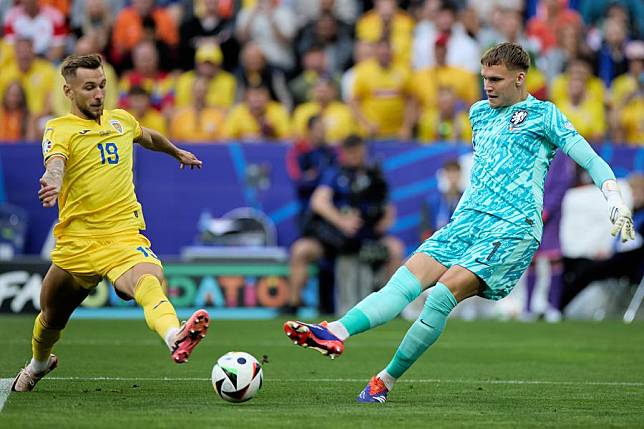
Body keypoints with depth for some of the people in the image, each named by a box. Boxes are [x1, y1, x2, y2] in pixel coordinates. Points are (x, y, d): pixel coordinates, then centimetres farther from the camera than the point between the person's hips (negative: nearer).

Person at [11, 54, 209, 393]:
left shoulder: (121, 120, 13)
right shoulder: (60, 129, -3)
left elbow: (148, 138, 38)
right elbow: (56, 160, -27)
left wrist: (178, 153, 55)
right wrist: (52, 181, -50)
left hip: (124, 236, 1)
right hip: (76, 243, -1)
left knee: (150, 282, -33)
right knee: (52, 319, 16)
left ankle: (175, 339, -64)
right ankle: (38, 364, 52)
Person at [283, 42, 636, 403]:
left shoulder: (544, 115, 2)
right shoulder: (480, 112, 22)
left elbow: (591, 160, -3)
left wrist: (616, 200, -16)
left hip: (512, 228, -6)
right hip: (467, 221, 6)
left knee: (443, 293, -22)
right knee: (406, 280, -16)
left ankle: (387, 380, -21)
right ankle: (336, 333, -36)